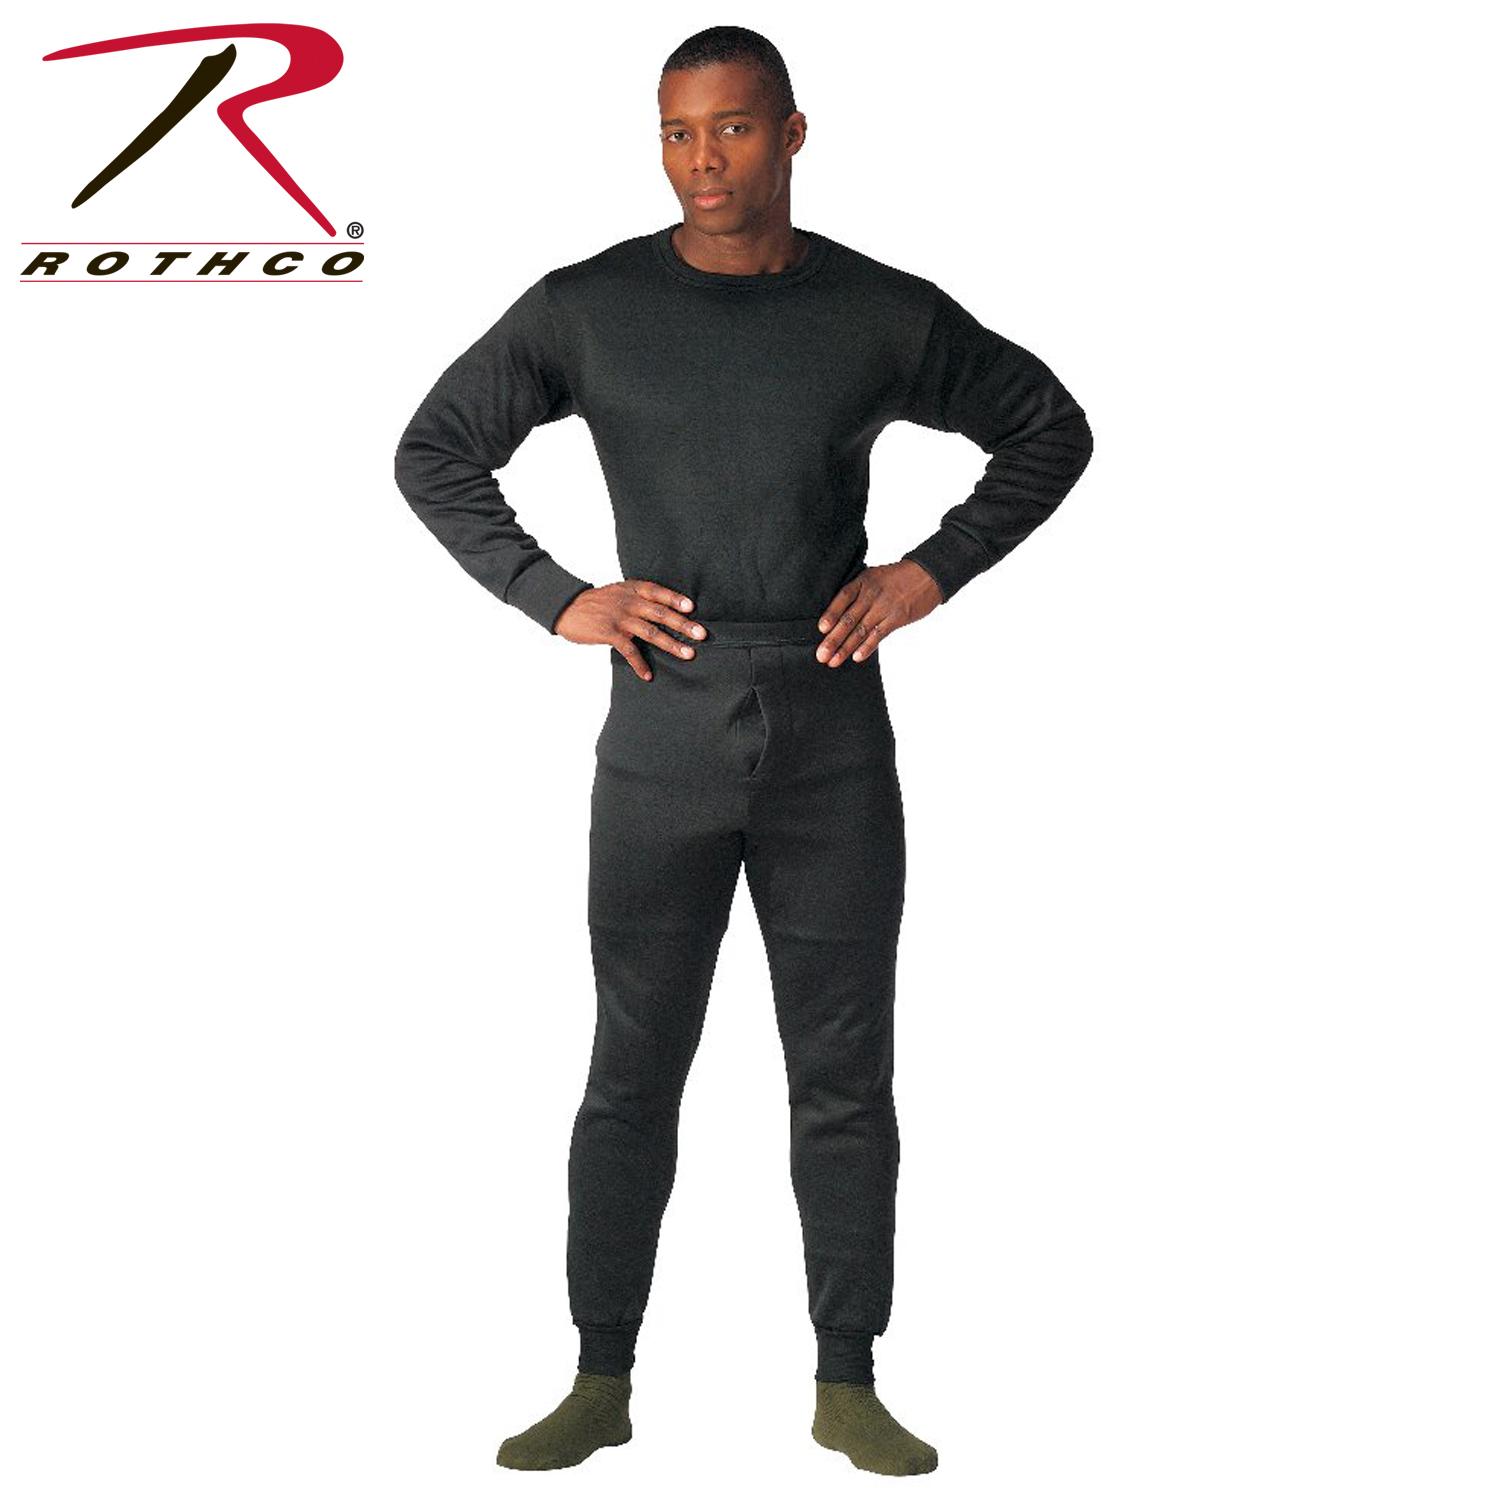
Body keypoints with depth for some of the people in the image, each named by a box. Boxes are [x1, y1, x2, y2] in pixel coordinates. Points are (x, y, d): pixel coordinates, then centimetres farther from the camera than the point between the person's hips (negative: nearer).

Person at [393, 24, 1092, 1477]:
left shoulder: (881, 313, 2)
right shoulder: (587, 308, 1)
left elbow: (1050, 428, 13)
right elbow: (434, 450, 9)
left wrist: (934, 568, 1)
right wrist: (554, 598, -2)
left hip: (833, 731, 1)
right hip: (662, 731, 0)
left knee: (844, 1073, 5)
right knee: (634, 1069, 4)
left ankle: (847, 1387, 15)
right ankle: (600, 1382, 14)